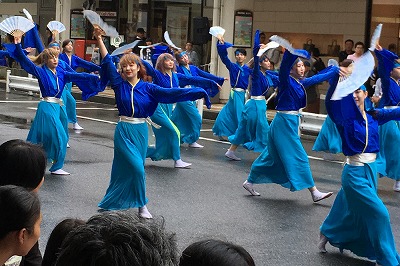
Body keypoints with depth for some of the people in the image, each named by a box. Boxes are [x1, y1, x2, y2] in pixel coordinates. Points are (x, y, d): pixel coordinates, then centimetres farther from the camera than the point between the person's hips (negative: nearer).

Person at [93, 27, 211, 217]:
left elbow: (170, 93, -7)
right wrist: (99, 40, -13)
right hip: (123, 131, -2)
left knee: (124, 168, 11)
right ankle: (141, 205, 2)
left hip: (140, 131, 2)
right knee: (137, 167, -12)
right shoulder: (119, 84, -1)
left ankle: (113, 200, 27)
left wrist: (197, 93, -16)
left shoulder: (147, 88, 1)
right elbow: (108, 62, -6)